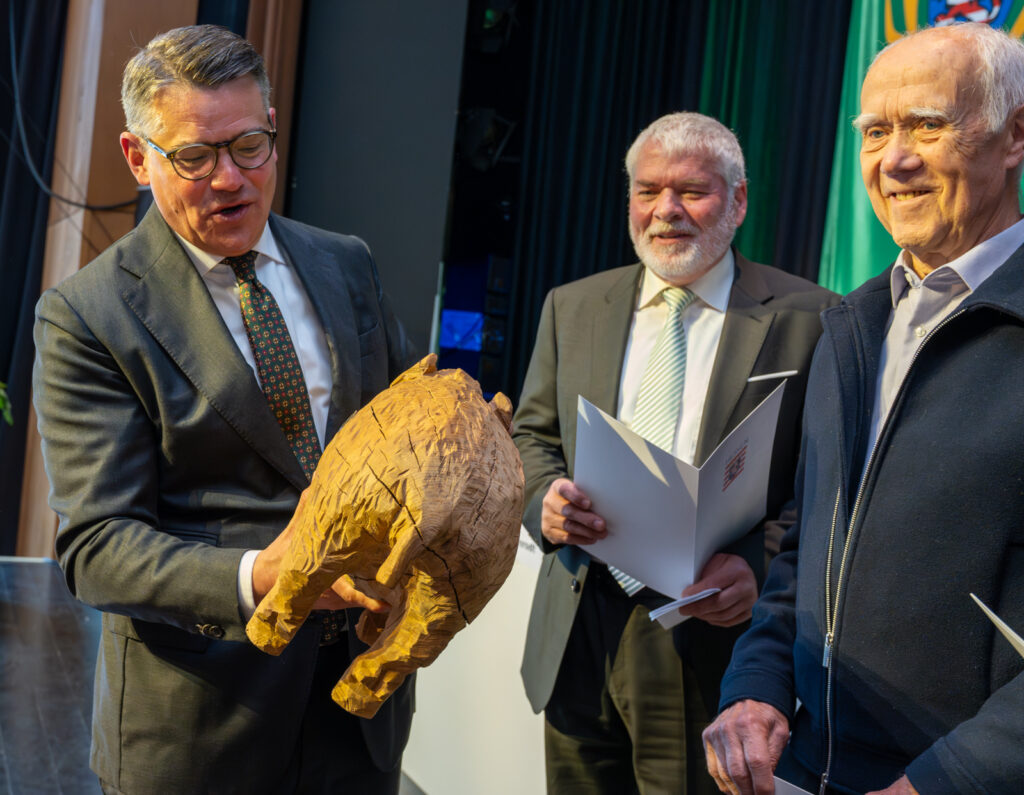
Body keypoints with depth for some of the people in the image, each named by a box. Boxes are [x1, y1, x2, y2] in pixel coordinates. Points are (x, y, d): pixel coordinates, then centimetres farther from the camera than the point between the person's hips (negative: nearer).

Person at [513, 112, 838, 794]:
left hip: (711, 637, -4)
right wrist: (546, 499, -9)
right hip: (577, 634, 4)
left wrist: (761, 566, -22)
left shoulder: (807, 320, -4)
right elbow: (532, 436, 13)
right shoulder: (572, 306, 10)